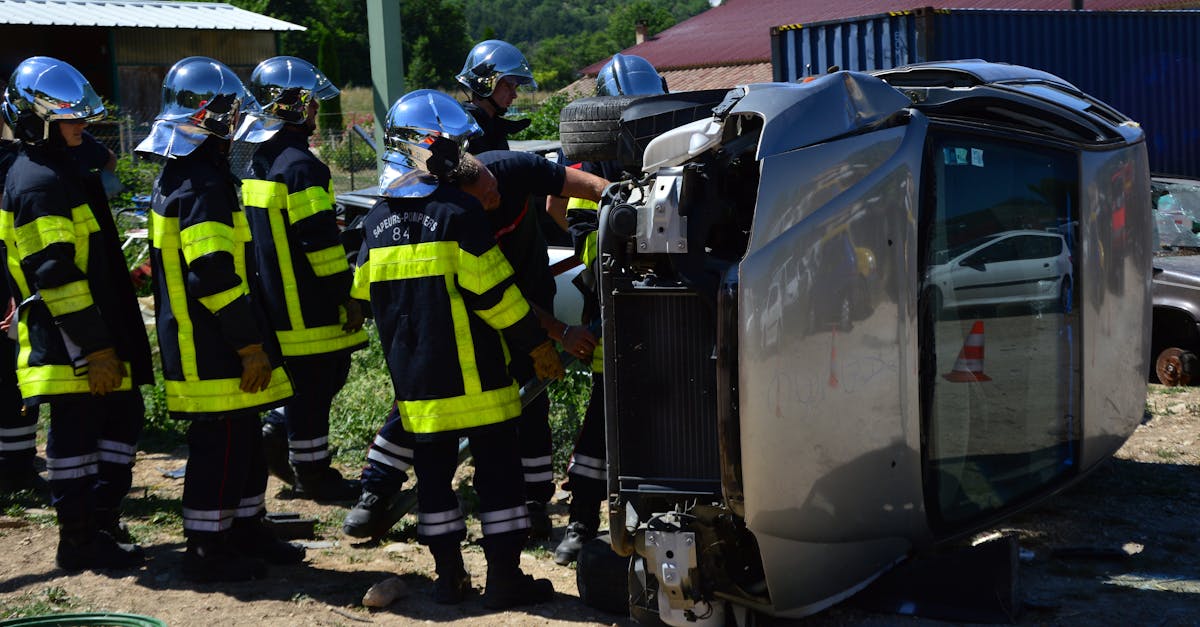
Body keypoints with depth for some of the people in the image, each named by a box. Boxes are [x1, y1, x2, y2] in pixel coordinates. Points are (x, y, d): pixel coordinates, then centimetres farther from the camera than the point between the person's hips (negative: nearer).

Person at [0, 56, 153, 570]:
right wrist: (95, 349, -21)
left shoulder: (58, 172, 16)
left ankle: (101, 522, 23)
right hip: (70, 345, -10)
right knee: (77, 432, -2)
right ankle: (79, 540, 7)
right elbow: (56, 276, -22)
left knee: (121, 418, 15)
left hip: (97, 337, 10)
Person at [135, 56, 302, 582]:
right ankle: (207, 550, 6)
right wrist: (251, 343, -19)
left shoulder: (178, 175, 14)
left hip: (194, 339, 10)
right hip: (212, 348, -10)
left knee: (242, 438, 18)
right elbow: (214, 276, -25)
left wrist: (251, 340, 23)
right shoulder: (202, 184, -19)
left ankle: (245, 529, 29)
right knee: (221, 444, -2)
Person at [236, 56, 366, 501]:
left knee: (316, 376, 20)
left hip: (276, 301, 9)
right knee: (313, 385, 1)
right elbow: (320, 241, -22)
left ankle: (275, 436, 17)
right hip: (308, 308, -9)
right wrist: (347, 293, -15)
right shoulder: (301, 167, -19)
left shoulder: (257, 166, 12)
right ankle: (311, 472, 9)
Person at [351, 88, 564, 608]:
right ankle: (504, 578, 5)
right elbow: (493, 292, -14)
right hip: (473, 375, -6)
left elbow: (369, 298, 14)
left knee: (434, 473, 12)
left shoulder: (378, 221, 6)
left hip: (414, 381, 6)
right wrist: (535, 345, -4)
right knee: (498, 472, 2)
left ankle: (449, 576, 17)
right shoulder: (458, 211, -13)